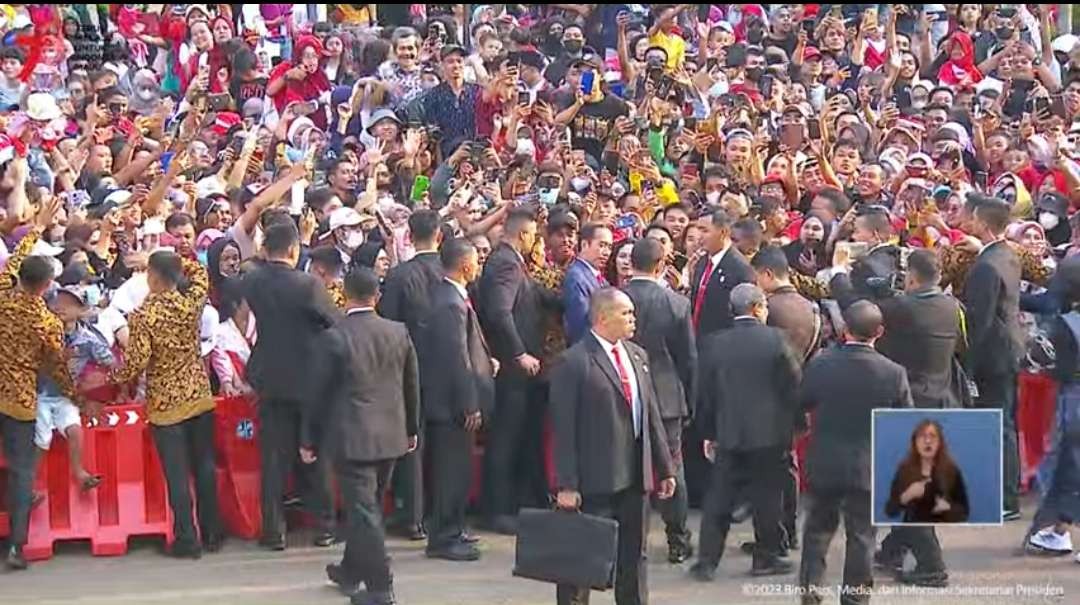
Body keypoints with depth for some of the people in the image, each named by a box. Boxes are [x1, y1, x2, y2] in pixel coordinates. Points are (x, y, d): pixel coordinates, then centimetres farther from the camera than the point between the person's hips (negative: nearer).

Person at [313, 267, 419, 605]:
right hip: (390, 436, 5)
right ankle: (352, 570, 35)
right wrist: (411, 429, 23)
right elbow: (411, 385, 10)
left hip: (351, 437, -5)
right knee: (367, 506, 20)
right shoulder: (399, 333, 1)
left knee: (364, 511, -2)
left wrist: (309, 441, 3)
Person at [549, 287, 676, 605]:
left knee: (633, 559, 14)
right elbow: (564, 429, -13)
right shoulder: (574, 362, -11)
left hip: (635, 477, 7)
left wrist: (665, 468, 13)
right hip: (594, 482, -7)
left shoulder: (637, 355, 12)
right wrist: (567, 485, -17)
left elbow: (652, 415, 16)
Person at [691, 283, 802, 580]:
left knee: (718, 500, 7)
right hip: (771, 433, -2)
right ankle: (766, 558, 16)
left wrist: (708, 433, 13)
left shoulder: (714, 343, -2)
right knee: (767, 499, 9)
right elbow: (793, 386, -5)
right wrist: (794, 425, 9)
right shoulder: (775, 339, -8)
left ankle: (707, 561, 5)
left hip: (728, 433, 2)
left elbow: (705, 392, 4)